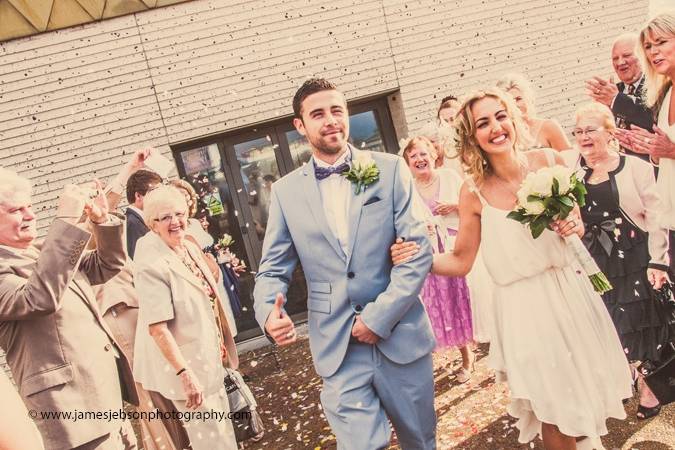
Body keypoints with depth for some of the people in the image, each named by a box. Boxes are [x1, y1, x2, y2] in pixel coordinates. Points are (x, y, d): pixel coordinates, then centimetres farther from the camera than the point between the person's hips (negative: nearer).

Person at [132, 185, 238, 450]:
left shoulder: (190, 247, 2)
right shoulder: (152, 264, -24)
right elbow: (157, 328, -27)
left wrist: (221, 348, 16)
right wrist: (185, 373, -26)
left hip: (207, 358, 8)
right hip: (184, 364, -8)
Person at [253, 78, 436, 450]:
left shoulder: (390, 170, -1)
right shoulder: (286, 191, 2)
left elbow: (419, 250, -6)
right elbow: (273, 269, 4)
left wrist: (380, 317, -13)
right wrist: (268, 313, -17)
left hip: (401, 337, 1)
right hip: (339, 349, 0)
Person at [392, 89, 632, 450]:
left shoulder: (548, 162, -6)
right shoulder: (474, 192, -13)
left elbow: (577, 222, 8)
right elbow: (461, 261, -7)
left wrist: (574, 226, -14)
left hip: (569, 292, 3)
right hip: (524, 305, -3)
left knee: (588, 383, 20)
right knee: (555, 407, 7)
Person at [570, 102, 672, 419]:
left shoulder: (634, 167, -7)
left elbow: (655, 215, -9)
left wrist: (658, 261, -13)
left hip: (634, 259, -3)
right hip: (595, 264, 4)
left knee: (640, 322, 5)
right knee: (609, 324, 13)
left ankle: (649, 386, 24)